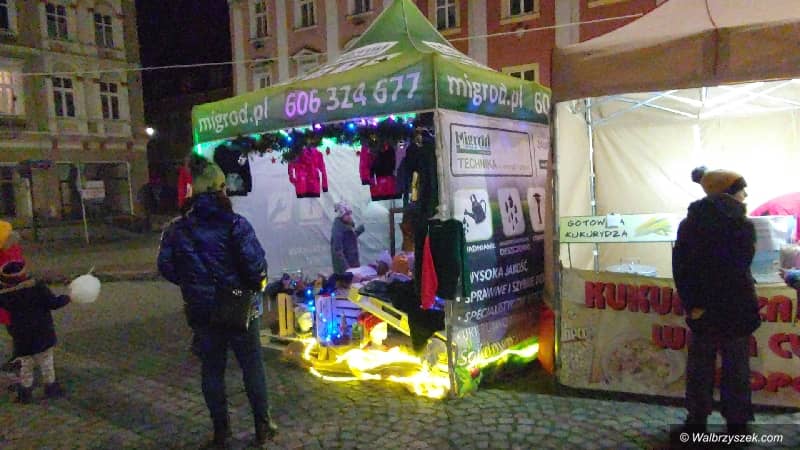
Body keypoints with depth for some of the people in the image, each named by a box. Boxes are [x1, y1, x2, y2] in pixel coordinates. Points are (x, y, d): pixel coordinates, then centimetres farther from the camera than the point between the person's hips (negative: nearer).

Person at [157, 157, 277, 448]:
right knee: (252, 366, 11)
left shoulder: (177, 229, -2)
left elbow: (165, 266, 1)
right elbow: (255, 263, -21)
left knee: (212, 369, 16)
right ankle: (262, 426, 21)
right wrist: (257, 283, -1)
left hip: (201, 311, 3)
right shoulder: (235, 224, -16)